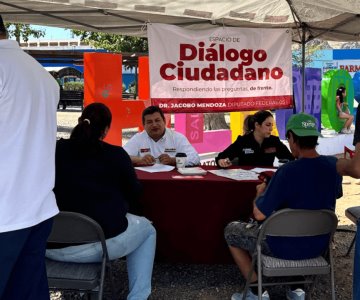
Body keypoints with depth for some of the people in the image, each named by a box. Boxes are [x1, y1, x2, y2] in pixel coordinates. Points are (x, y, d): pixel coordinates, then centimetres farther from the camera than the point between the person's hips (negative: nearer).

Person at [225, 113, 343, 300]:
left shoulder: (287, 172, -28)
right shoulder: (333, 165, -8)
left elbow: (259, 214, -23)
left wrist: (261, 192, -3)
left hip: (288, 246, -6)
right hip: (319, 243, 6)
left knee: (231, 230, 14)